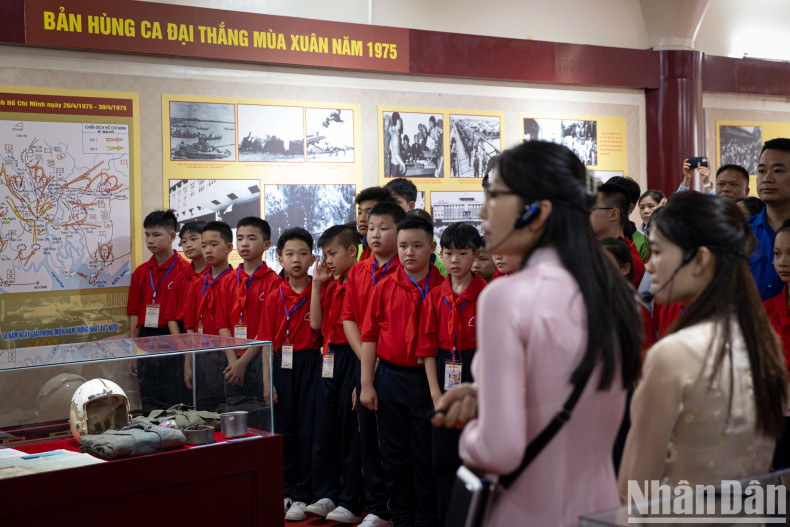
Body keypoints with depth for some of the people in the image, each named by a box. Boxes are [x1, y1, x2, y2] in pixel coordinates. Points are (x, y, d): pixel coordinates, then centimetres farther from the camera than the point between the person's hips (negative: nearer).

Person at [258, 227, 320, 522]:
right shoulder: (275, 298, 4)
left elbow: (317, 326, -13)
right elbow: (267, 342, 3)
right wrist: (267, 380, -1)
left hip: (311, 363, -2)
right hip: (282, 365, 3)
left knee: (308, 429, 1)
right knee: (284, 428, 9)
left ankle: (302, 495, 10)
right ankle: (286, 489, 23)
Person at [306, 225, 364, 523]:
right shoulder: (330, 284, 13)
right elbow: (316, 323, 10)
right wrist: (316, 284, 5)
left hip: (352, 359, -8)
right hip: (329, 360, 8)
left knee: (350, 431, -1)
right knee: (325, 429, 12)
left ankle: (352, 502, 9)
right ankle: (326, 495, 23)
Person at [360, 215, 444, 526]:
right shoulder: (384, 288, 2)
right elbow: (369, 336, 5)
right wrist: (367, 384, 1)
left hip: (428, 378, -2)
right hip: (390, 378, 2)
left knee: (426, 452, 4)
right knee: (394, 452, 10)